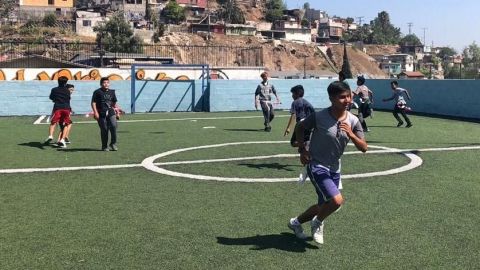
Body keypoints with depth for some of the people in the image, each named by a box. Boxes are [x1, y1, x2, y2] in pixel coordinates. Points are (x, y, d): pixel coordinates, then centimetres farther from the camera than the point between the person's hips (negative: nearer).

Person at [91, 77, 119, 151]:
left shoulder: (112, 92, 13)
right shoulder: (97, 92, -2)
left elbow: (114, 103, 22)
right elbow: (93, 103, -5)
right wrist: (95, 112, -14)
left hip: (110, 112, 3)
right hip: (101, 114, -3)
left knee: (113, 126, -14)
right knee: (104, 130, 0)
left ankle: (113, 143, 2)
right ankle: (104, 146, 14)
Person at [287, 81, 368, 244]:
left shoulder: (353, 121, -5)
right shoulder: (319, 117, -17)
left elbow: (364, 148, -8)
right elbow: (299, 128, 1)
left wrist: (351, 134, -25)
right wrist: (302, 149, -6)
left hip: (334, 169, 6)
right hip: (317, 166, -6)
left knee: (324, 206, 16)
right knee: (337, 200, -23)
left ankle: (296, 222, 41)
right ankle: (318, 223, 9)